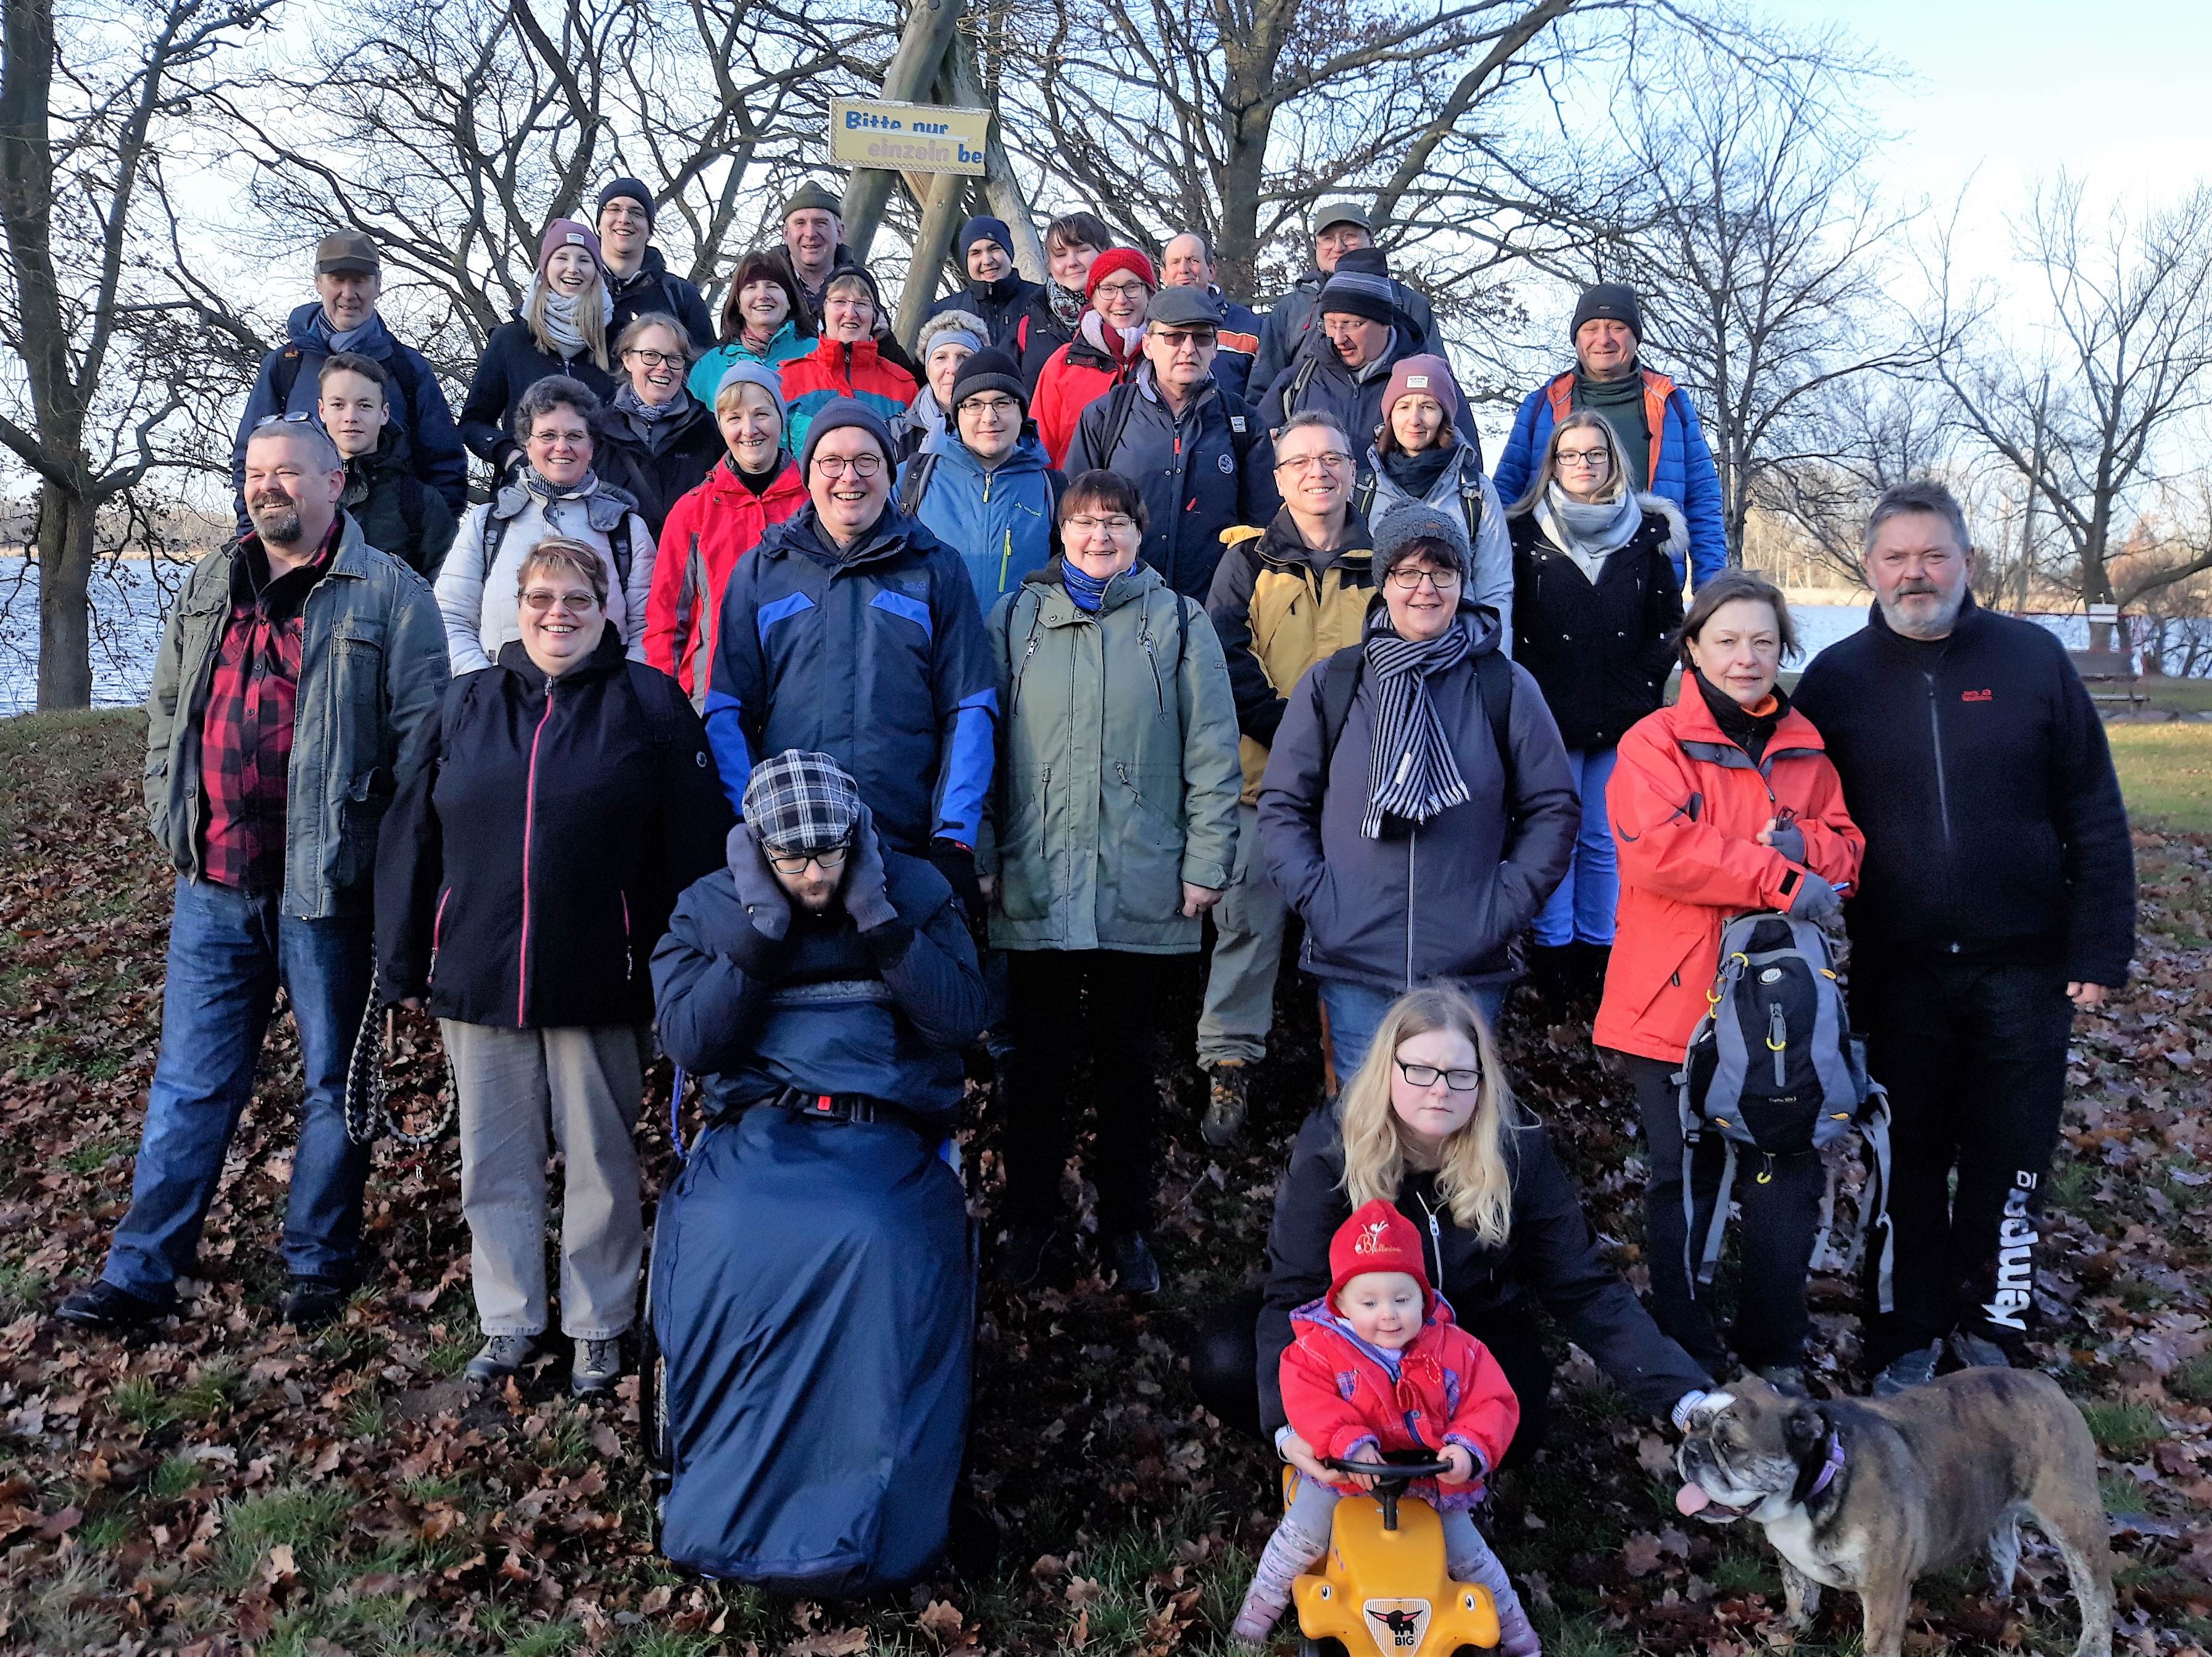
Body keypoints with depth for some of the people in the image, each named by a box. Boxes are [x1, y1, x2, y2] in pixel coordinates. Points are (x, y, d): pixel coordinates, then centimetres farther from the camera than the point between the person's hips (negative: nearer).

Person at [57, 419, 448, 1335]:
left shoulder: (389, 593, -4)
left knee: (334, 1079, 9)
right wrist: (170, 815, 12)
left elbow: (422, 736, -8)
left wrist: (383, 847, -12)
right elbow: (168, 709, 22)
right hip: (215, 882, 5)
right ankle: (139, 1272, 18)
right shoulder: (208, 587, 14)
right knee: (191, 1080, 10)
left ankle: (320, 1260, 23)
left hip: (327, 884, -5)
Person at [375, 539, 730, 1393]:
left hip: (599, 985, -3)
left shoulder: (649, 704, 0)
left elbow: (693, 849, -3)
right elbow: (409, 838, 10)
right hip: (479, 979, 3)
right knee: (494, 1160, 11)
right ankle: (509, 1321, 27)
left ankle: (599, 1327, 23)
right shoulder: (467, 704, 9)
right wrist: (403, 966, 6)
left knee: (601, 1158, 8)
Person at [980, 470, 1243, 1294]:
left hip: (1143, 890, 0)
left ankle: (1127, 1226, 23)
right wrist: (981, 857, 1)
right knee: (1036, 1063, 8)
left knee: (1130, 1064, 10)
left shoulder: (1178, 622, 5)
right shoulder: (1013, 621, 8)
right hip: (1034, 886, 1)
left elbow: (1213, 752, 2)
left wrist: (1206, 863, -4)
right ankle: (1028, 1221, 23)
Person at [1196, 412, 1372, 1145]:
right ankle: (1228, 1063, 7)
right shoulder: (1250, 558, 7)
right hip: (1264, 773, -1)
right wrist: (1289, 729, -15)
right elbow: (1224, 657, -3)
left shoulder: (1383, 562, 10)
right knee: (1247, 916, -3)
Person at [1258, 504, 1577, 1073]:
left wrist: (1508, 903, -3)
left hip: (1470, 967, 0)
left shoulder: (1508, 689, 4)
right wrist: (1312, 895, -5)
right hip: (1353, 965, 0)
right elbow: (1282, 804, 7)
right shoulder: (1329, 685, 5)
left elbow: (1553, 809, 7)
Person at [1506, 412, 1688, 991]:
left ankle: (1597, 944, 18)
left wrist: (1643, 684, -1)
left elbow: (1669, 622, 9)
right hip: (1550, 715, -1)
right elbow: (1508, 624, 1)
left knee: (1603, 837, 8)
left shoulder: (1649, 531, 7)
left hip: (1623, 718, 1)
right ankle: (1554, 947, 11)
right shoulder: (1525, 531, 3)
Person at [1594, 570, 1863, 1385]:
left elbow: (1848, 853, 10)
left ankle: (1778, 1356, 25)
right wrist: (1780, 878, -20)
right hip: (1678, 1003, -4)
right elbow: (1659, 849, -20)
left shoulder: (1807, 748, 13)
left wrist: (1803, 844, -13)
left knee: (1788, 1182, 8)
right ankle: (1688, 1362, 20)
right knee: (1683, 1186, 6)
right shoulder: (1655, 741, -4)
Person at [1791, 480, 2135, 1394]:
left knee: (2010, 1157, 9)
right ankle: (1907, 1339, 25)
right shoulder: (1837, 678, 1)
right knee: (1908, 1162, 10)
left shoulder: (2033, 658, -1)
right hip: (1898, 976, 0)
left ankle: (1985, 1321, 29)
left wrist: (2099, 948, -4)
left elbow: (2094, 814, 0)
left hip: (2023, 968, 0)